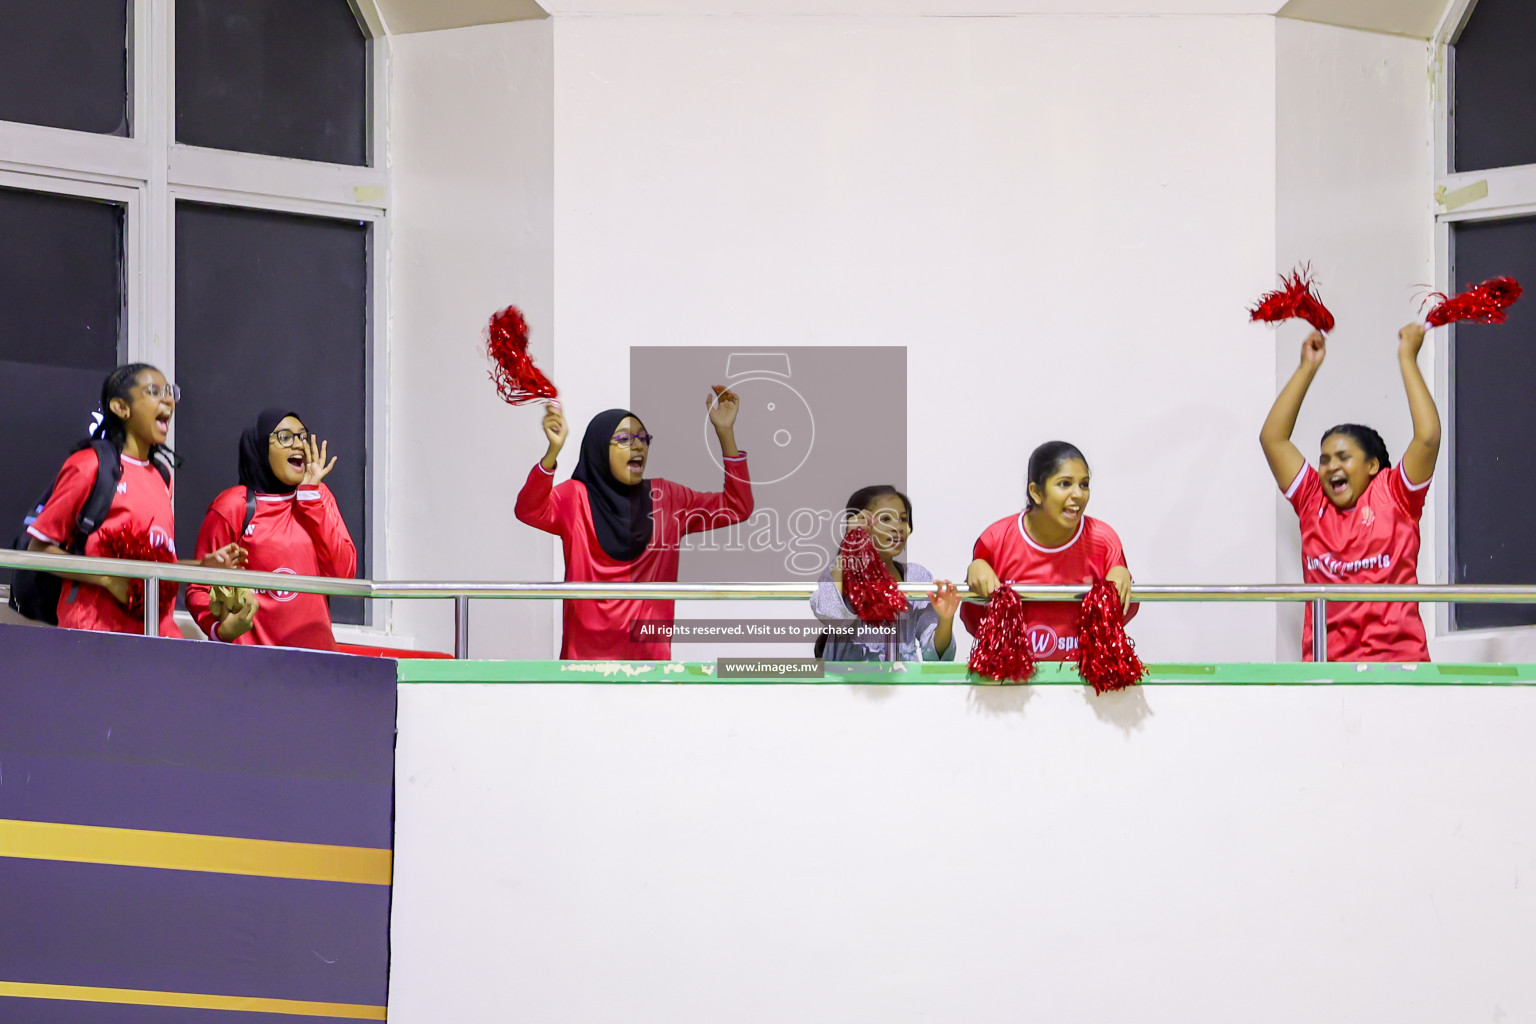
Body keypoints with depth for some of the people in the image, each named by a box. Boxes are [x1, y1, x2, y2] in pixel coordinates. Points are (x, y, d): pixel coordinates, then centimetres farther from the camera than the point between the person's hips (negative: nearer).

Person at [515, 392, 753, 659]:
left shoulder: (665, 497, 7)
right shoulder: (575, 498, -4)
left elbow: (736, 507, 3)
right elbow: (528, 511, -23)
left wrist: (725, 432, -5)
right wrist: (554, 450, -38)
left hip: (650, 654, 3)